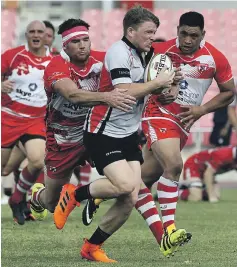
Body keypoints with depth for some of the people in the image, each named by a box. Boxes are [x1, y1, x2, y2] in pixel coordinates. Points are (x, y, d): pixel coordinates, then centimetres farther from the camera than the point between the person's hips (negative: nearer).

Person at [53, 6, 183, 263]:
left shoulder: (140, 54, 12)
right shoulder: (119, 52, -15)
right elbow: (124, 92, -26)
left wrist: (166, 82, 4)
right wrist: (157, 83, -15)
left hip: (128, 135, 8)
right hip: (103, 133, -8)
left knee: (130, 199, -3)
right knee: (125, 184, -25)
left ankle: (91, 247, 10)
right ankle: (74, 194, 1)